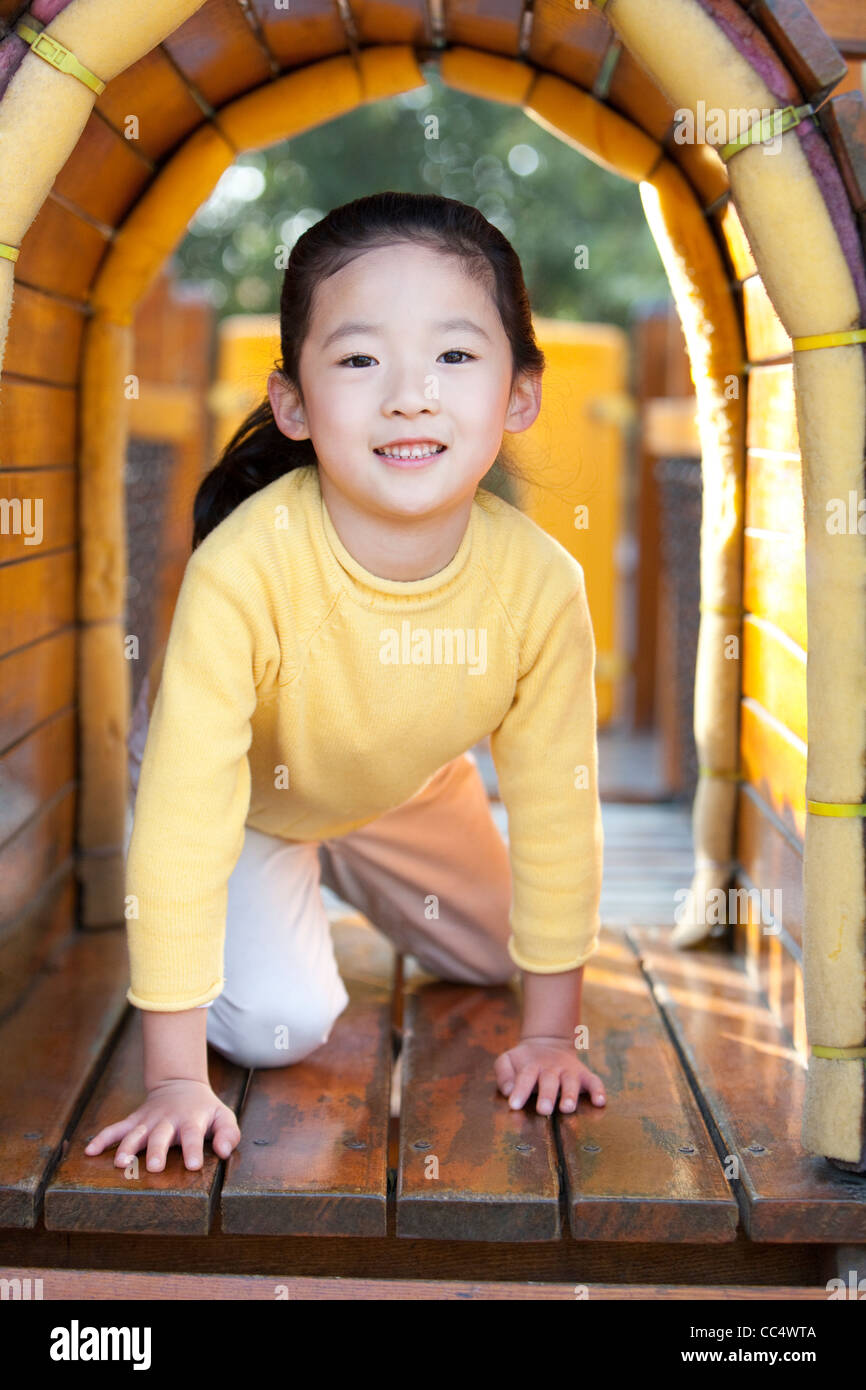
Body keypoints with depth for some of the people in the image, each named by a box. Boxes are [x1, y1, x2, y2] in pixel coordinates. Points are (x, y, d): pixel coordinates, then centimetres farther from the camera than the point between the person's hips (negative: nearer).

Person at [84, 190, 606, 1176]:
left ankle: (335, 870, 40)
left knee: (493, 954, 16)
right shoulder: (243, 569, -43)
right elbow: (185, 817, -39)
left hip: (407, 792, 4)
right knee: (277, 1021, -17)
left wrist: (548, 1034, -13)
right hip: (243, 791, -3)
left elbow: (556, 811, -19)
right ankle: (281, 894, 16)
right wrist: (176, 1078, -36)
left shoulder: (540, 584, -32)